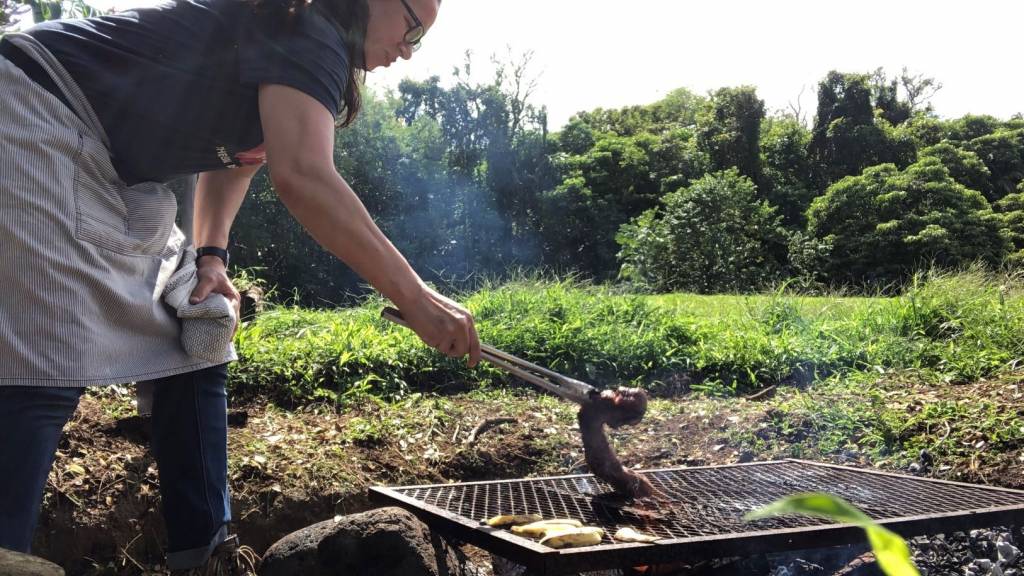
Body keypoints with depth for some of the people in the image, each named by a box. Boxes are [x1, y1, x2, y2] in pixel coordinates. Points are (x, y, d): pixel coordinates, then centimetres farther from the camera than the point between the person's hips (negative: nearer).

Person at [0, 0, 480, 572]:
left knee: (194, 353, 5)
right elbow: (303, 178, -32)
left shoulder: (316, 49, 15)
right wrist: (415, 298, -32)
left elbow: (235, 151, 21)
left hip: (113, 177, 10)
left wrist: (211, 255, 5)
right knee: (51, 367, -21)